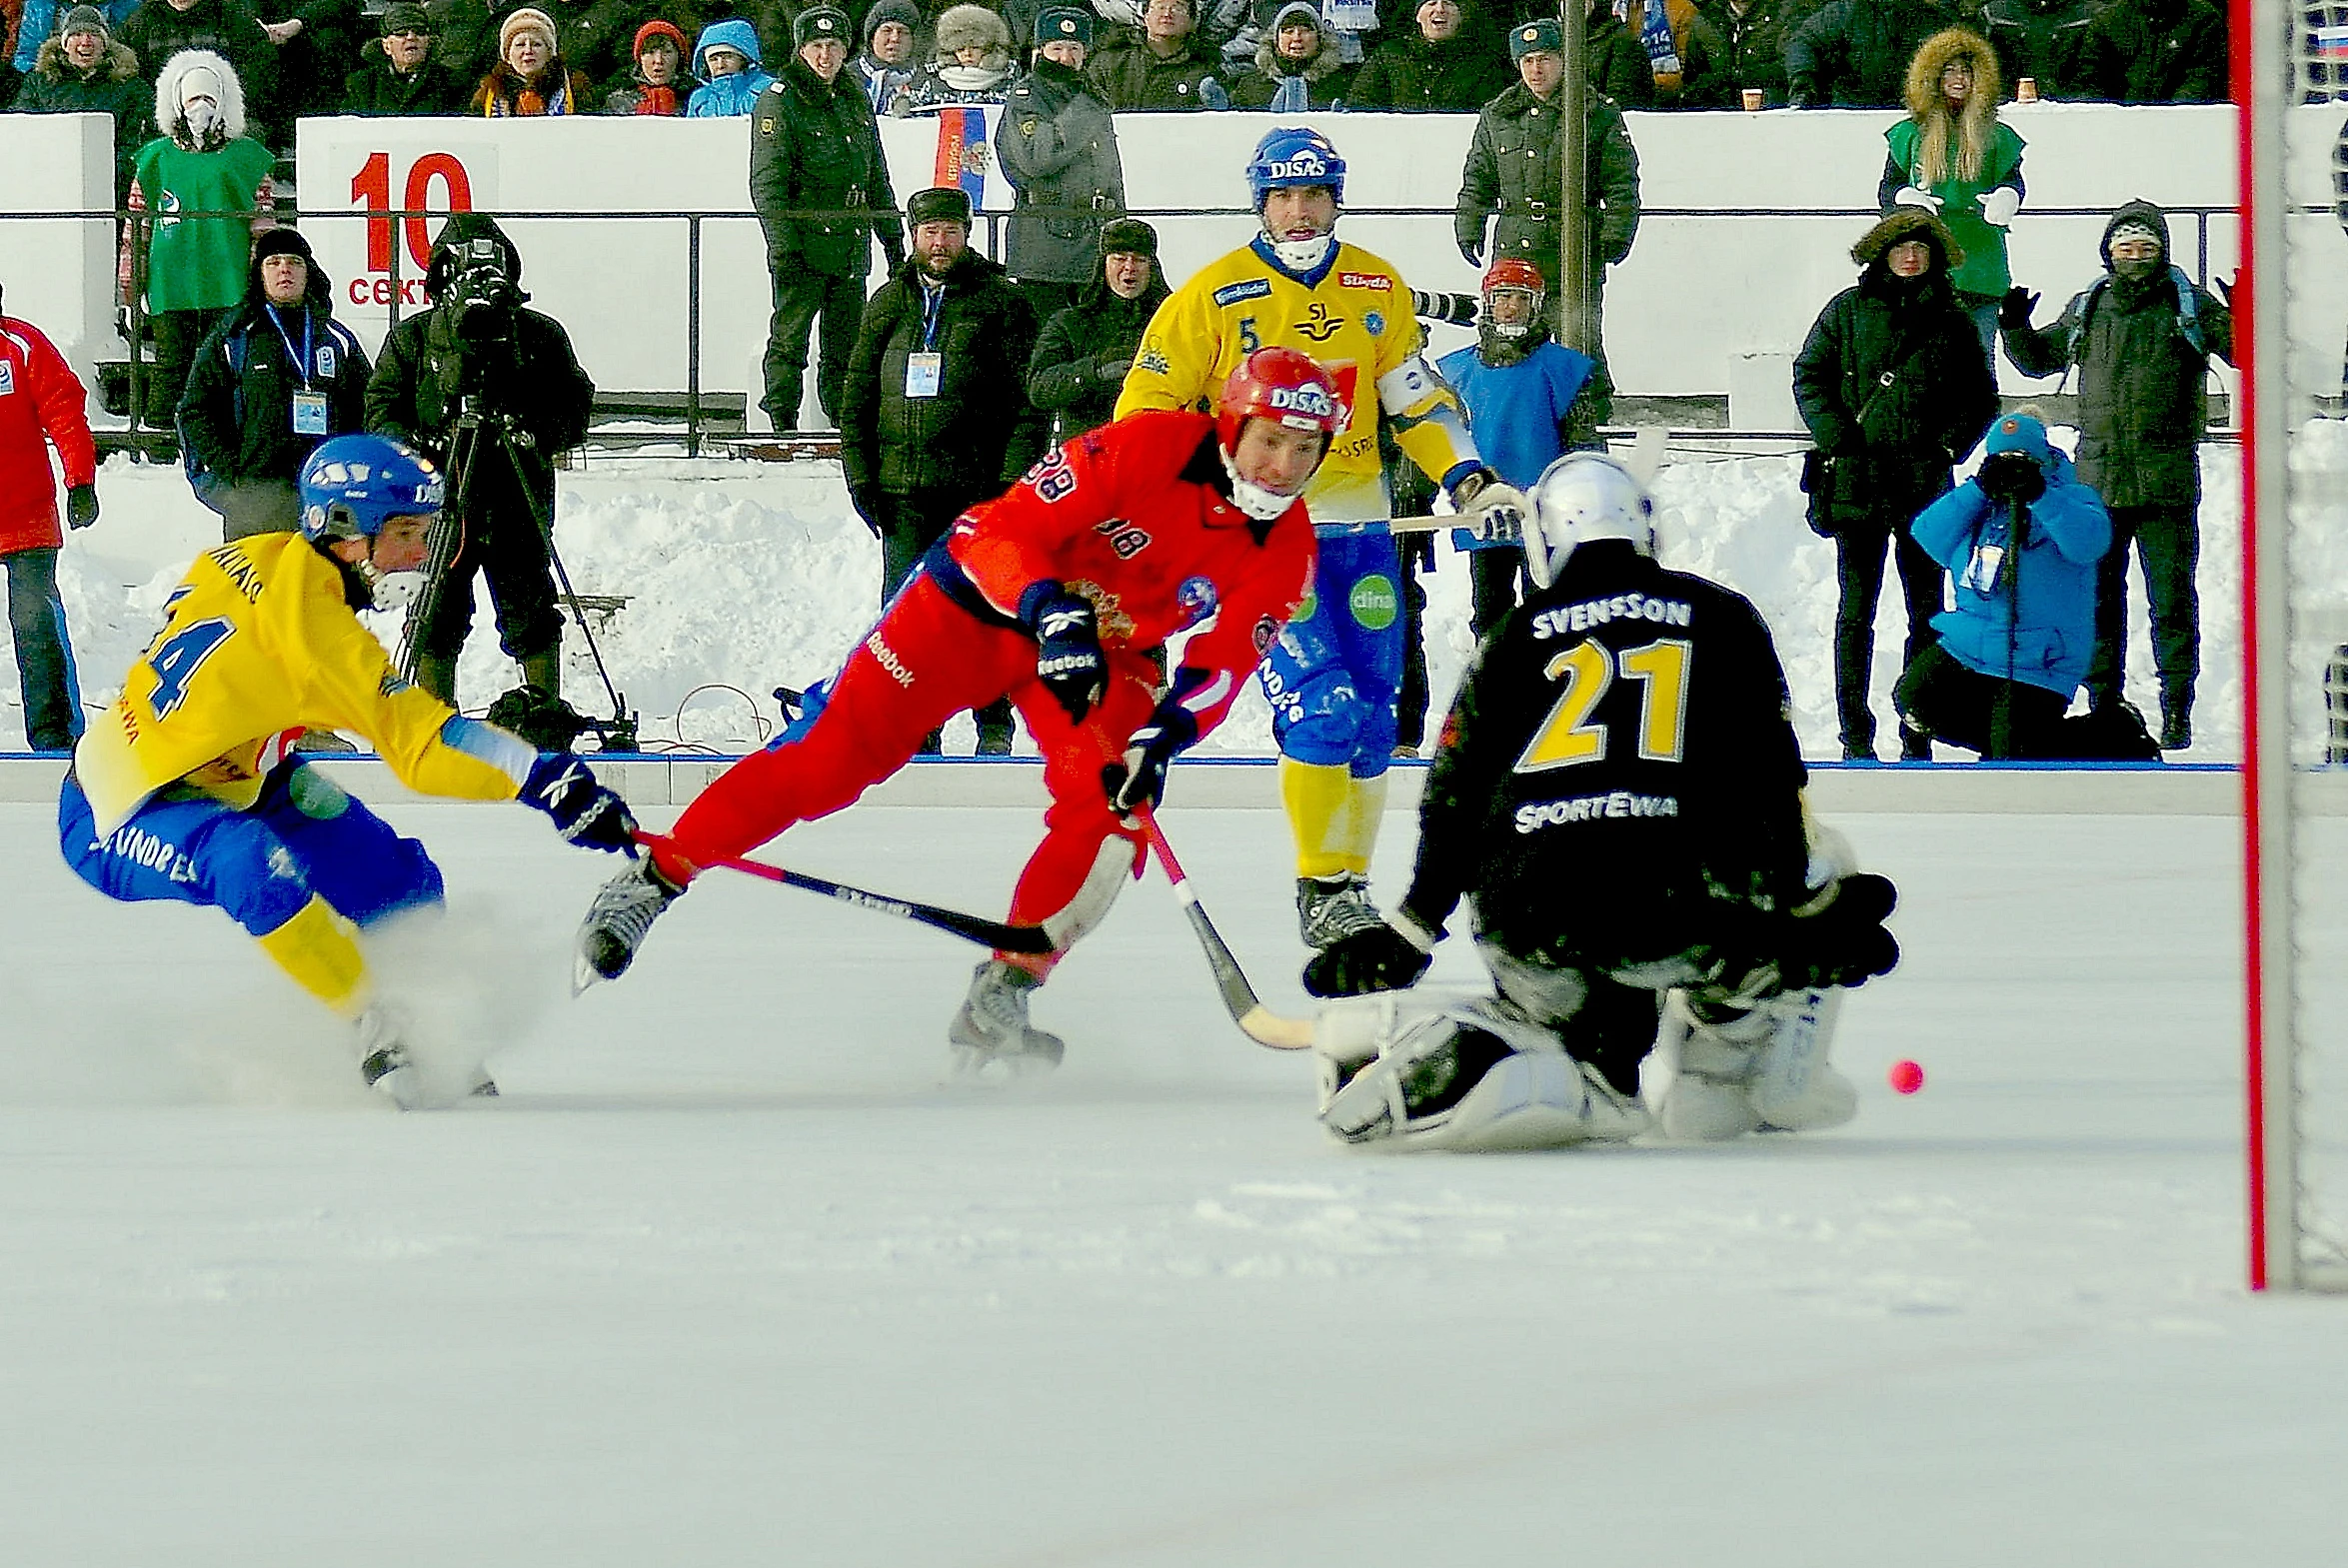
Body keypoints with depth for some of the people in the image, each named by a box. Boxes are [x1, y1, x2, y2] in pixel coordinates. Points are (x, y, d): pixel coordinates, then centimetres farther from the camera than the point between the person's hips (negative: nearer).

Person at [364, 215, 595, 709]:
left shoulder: (541, 335, 7)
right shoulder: (413, 338, 7)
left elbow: (576, 405, 10)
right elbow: (381, 408, 8)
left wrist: (541, 433, -10)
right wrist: (407, 445, -12)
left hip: (519, 501, 0)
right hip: (441, 500, 0)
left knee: (532, 617, 3)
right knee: (439, 618, 1)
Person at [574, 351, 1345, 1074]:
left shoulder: (1285, 548, -12)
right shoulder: (1149, 449, -27)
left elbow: (1222, 664, -11)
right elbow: (1006, 529, -26)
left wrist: (1165, 733, -29)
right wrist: (1051, 616, -41)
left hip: (1106, 652, 5)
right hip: (982, 602, -5)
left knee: (1112, 809, -18)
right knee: (836, 751, -11)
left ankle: (1000, 997, -7)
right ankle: (652, 880, -3)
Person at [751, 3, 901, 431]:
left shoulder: (855, 99, 15)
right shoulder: (779, 102, -5)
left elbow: (877, 176, 24)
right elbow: (767, 182, -10)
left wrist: (893, 238, 23)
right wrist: (784, 246, -18)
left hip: (851, 248, 6)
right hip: (803, 249, -6)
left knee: (846, 348, 8)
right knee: (789, 341, -6)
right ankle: (780, 424, -4)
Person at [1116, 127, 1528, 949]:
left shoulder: (1378, 289, 8)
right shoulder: (1213, 295, -4)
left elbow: (1417, 400, 15)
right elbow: (1148, 405, 1)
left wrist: (1468, 479, 2)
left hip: (1357, 525, 5)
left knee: (1372, 715, 4)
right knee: (1319, 703, -16)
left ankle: (1351, 884, 15)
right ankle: (1321, 892, -9)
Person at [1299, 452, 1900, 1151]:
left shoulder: (1512, 638, 16)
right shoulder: (1721, 617, 13)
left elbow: (1455, 805, 14)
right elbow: (1772, 780, 5)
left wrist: (1403, 935, 22)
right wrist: (1815, 908, 8)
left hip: (1529, 933, 2)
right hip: (1680, 909, -2)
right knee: (1819, 857, 25)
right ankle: (1730, 1073, 14)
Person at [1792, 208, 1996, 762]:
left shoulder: (1952, 321, 10)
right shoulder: (1848, 310, 6)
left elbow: (1981, 398, 14)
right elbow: (1809, 375, 5)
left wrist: (1949, 446, -1)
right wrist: (1838, 439, -7)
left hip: (1925, 483, 2)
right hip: (1858, 482, -1)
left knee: (1926, 611, 3)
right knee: (1856, 609, 0)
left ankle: (1918, 736, 8)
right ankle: (1856, 735, 3)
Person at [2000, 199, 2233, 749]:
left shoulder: (2192, 306, 2)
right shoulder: (2087, 309, 10)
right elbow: (2038, 358, 23)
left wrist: (2247, 322, -20)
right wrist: (2016, 328, 4)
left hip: (2167, 482, -3)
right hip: (2098, 479, 3)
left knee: (2172, 600, 0)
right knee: (2098, 596, 9)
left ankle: (2177, 712, 5)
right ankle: (2104, 702, 18)